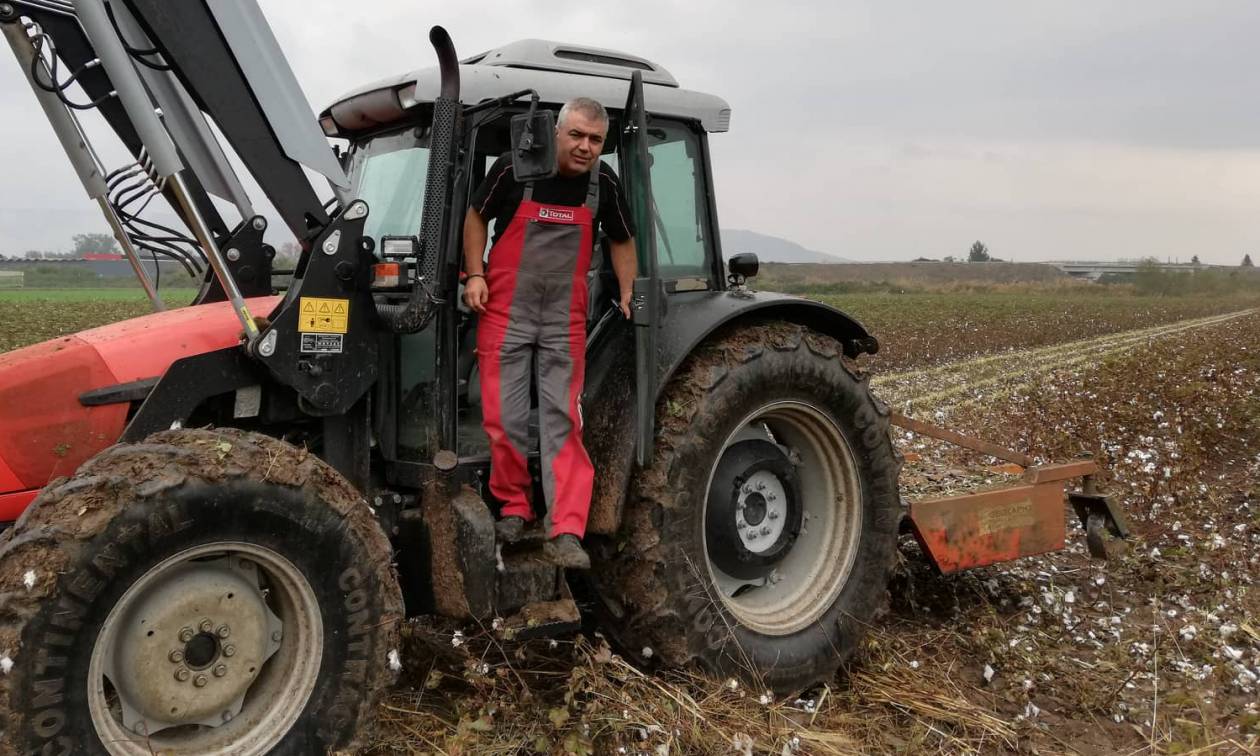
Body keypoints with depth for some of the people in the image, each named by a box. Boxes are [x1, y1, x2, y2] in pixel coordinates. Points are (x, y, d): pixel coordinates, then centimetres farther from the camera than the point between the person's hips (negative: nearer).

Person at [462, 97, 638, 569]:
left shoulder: (604, 184, -3)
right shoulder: (514, 168, -9)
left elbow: (622, 240, 13)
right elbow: (476, 216, 5)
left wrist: (628, 294, 5)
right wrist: (475, 274, -5)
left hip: (565, 319, 1)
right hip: (505, 311, -1)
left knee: (563, 422, -2)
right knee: (504, 418, 1)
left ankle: (566, 533, -3)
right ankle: (513, 507, 23)